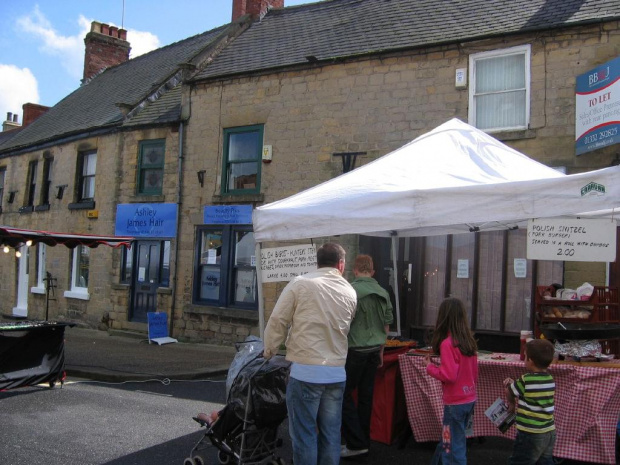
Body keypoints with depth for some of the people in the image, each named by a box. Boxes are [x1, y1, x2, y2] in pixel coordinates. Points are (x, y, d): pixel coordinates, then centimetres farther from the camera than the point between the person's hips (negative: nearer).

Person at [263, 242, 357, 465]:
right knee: (331, 433, 13)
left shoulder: (300, 283, -6)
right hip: (337, 372, 4)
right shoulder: (350, 292, 7)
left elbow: (277, 320, -3)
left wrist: (269, 350, 11)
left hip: (305, 371, -4)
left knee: (304, 433, 5)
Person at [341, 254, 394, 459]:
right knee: (366, 396, 13)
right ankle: (364, 441, 22)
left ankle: (356, 443, 3)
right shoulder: (383, 293, 7)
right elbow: (386, 326, 13)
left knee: (343, 394, 4)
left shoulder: (351, 290, -13)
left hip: (355, 350, -6)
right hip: (374, 351, 6)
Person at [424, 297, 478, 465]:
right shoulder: (469, 341, 4)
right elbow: (474, 373, 12)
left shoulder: (447, 344, -19)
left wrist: (430, 367, -9)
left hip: (455, 403, -7)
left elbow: (449, 376, -23)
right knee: (449, 441, 20)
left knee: (454, 447, 3)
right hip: (470, 399, 7)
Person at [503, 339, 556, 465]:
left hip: (531, 434, -7)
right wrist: (514, 384, 7)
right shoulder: (550, 380, 1)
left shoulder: (526, 380, -18)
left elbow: (509, 393, -2)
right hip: (550, 432, 7)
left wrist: (511, 403, 17)